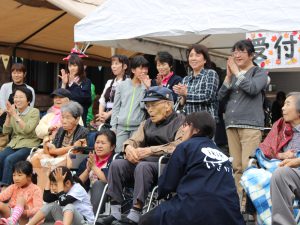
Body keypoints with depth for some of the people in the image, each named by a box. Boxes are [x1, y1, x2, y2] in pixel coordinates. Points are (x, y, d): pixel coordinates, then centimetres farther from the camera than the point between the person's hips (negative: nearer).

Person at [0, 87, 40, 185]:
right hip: (14, 144, 5)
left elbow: (27, 130, -18)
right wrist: (8, 116, -7)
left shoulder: (34, 112, -3)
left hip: (28, 145, -5)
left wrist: (15, 115, -18)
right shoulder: (13, 111, 12)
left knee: (9, 160, -29)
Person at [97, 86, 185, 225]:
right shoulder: (147, 123, 19)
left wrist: (150, 150, -24)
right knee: (117, 164, -18)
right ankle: (115, 213, -21)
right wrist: (129, 147, -14)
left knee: (142, 166, -35)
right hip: (146, 162, 7)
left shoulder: (181, 122, -3)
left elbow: (178, 146, -19)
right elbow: (134, 140, 13)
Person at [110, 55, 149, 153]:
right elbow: (116, 107, 12)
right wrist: (113, 126, 6)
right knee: (118, 153, -2)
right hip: (121, 127, 2)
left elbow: (144, 106, -7)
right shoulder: (122, 85, 9)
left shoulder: (147, 86, 4)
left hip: (137, 127, -2)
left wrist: (147, 88, -11)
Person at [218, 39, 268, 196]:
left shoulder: (260, 73, 7)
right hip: (231, 124, 5)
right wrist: (229, 76, 6)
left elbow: (253, 88, -12)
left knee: (248, 166, -14)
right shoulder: (232, 74, 22)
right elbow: (221, 97, 15)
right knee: (236, 167, 2)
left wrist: (236, 72, -2)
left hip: (250, 125, -5)